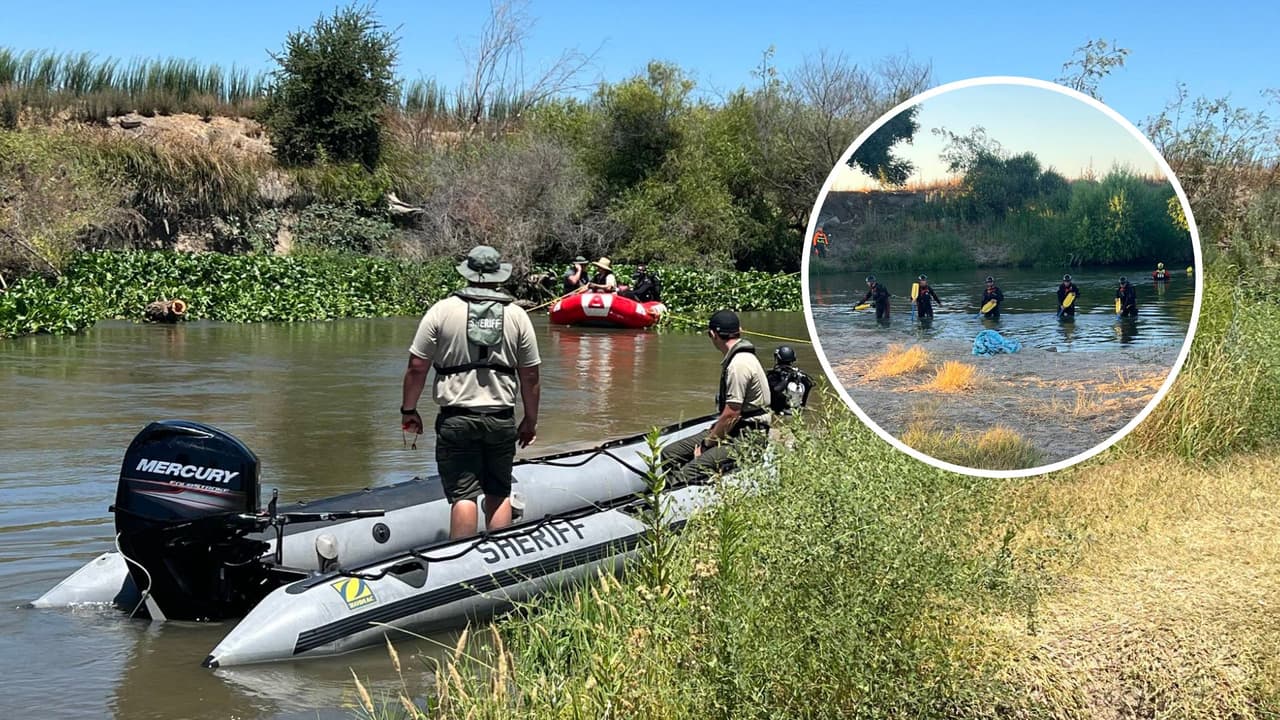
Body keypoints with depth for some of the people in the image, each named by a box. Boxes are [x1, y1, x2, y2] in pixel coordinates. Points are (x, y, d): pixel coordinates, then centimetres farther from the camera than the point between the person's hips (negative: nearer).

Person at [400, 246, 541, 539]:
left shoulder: (442, 311, -3)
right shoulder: (517, 315, 3)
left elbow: (417, 366, -3)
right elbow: (530, 375, 4)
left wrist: (408, 410, 9)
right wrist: (530, 420, 16)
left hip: (456, 418, -2)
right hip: (501, 419, 2)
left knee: (463, 495, -1)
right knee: (499, 493, 13)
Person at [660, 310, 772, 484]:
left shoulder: (739, 365, -20)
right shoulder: (736, 358, 13)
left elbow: (731, 415, -20)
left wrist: (706, 445, -10)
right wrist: (713, 433, 9)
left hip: (746, 438, -11)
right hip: (734, 432, 11)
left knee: (690, 473, -27)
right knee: (669, 454, 5)